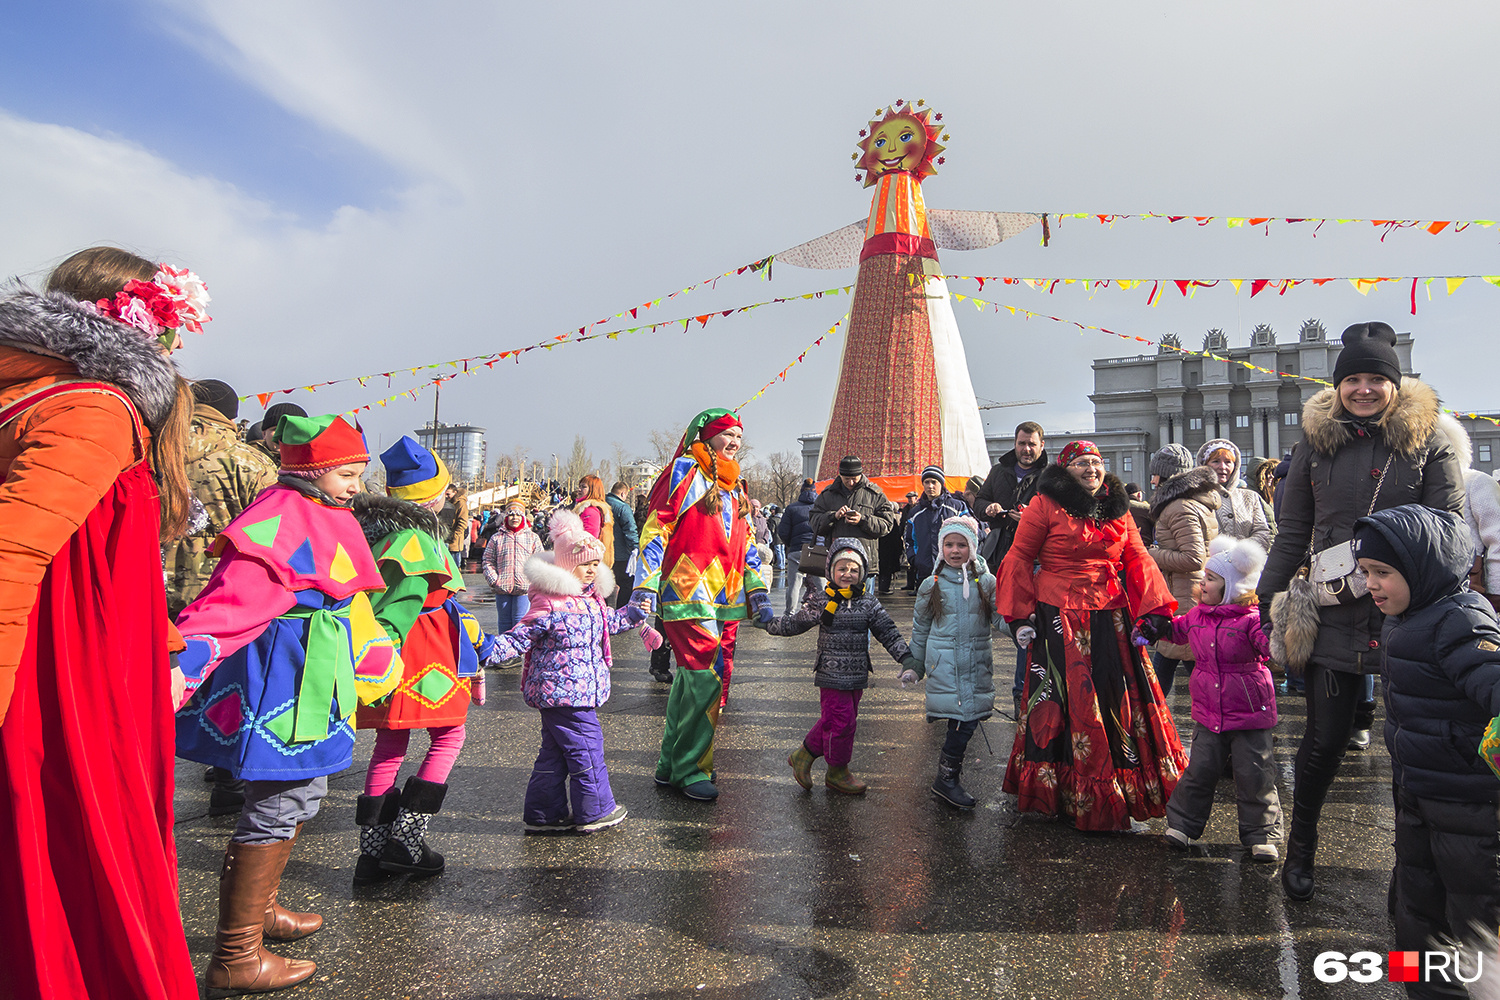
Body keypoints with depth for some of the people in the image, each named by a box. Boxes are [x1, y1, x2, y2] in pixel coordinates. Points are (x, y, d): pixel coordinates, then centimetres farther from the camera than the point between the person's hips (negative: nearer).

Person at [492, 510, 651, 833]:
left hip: (579, 688, 10)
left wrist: (633, 613, 21)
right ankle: (595, 810, 14)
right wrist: (489, 649, -27)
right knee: (585, 746, -1)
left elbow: (608, 623, 29)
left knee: (555, 751, 16)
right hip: (563, 690, -10)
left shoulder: (592, 598, 11)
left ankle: (544, 813, 27)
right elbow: (520, 637, -15)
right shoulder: (549, 604, -18)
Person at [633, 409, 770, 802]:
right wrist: (645, 591, -16)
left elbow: (746, 546, 24)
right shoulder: (684, 473, -3)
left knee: (692, 680, 12)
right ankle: (689, 769, 2)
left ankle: (671, 764, 23)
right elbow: (655, 532, -8)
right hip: (688, 595, -8)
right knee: (706, 677, -11)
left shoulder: (735, 486, 20)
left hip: (725, 599, 8)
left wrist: (758, 596, 18)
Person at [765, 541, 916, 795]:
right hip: (832, 675, -4)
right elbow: (794, 624, 8)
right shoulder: (821, 601, -3)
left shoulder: (868, 603, 3)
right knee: (842, 721, -3)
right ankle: (837, 771, 18)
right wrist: (767, 622, 6)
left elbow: (888, 633, 4)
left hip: (857, 676, 4)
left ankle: (804, 755, 32)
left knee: (831, 720, 12)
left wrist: (906, 657, -5)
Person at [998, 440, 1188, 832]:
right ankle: (1065, 793, 15)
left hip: (1110, 619, 5)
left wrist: (1154, 609, -4)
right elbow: (1019, 558, -3)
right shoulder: (1045, 505, -3)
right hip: (1059, 618, -5)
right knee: (1063, 699, 0)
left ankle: (1118, 792, 23)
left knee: (1117, 700, 8)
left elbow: (1138, 558, 10)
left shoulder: (1117, 510, 13)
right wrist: (1020, 615, -7)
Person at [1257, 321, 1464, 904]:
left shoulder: (1428, 441, 2)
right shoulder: (1317, 442, 5)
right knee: (1324, 740, 5)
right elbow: (1291, 534, 9)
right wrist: (1267, 605, 7)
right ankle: (1300, 850, 25)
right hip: (1334, 616, 1)